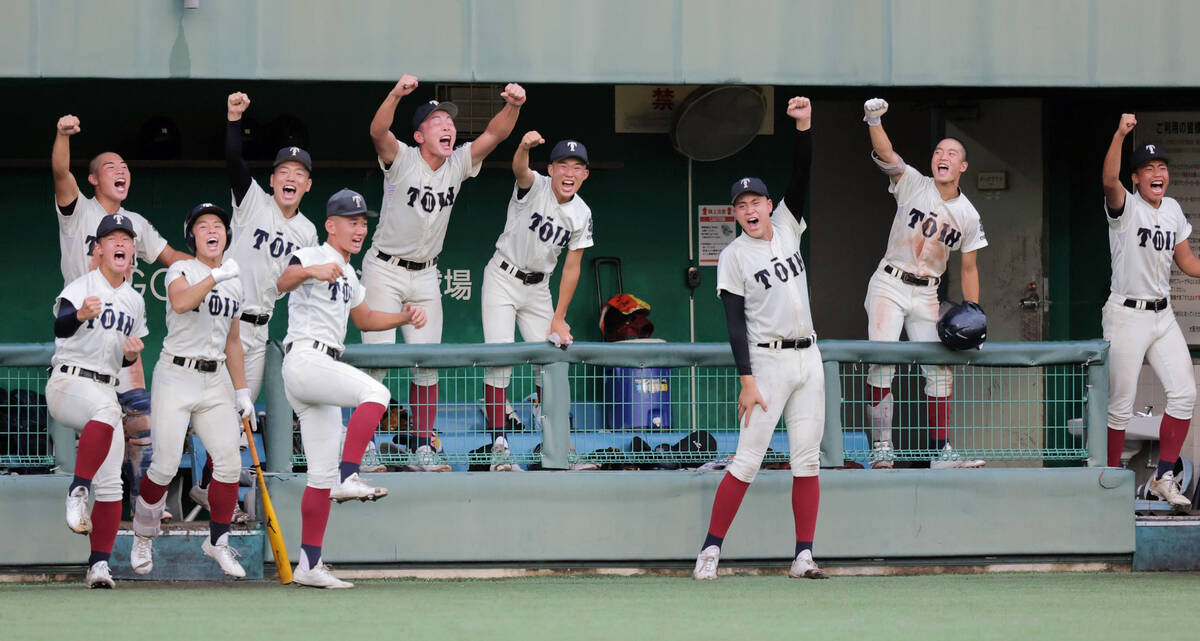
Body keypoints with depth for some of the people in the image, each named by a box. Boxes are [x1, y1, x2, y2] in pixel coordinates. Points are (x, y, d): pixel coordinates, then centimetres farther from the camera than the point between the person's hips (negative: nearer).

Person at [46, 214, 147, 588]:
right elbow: (60, 325, -27)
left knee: (111, 484, -4)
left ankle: (99, 565, -3)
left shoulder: (134, 301, 16)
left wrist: (131, 355, 1)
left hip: (105, 387, 7)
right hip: (67, 384, -7)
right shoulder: (81, 287, -5)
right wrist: (80, 315, -50)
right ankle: (78, 491, -40)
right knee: (106, 409, -41)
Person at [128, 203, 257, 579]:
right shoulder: (181, 271, -4)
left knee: (229, 462, -5)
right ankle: (143, 538, 10)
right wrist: (215, 277, -39)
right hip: (176, 376, -5)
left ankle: (217, 541, 10)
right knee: (165, 466, -10)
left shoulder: (234, 282, 14)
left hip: (215, 380, 5)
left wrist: (241, 392, 16)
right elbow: (180, 302, -27)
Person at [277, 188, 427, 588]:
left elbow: (364, 318, 35)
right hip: (305, 358, -9)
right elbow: (284, 282, -25)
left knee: (323, 475, 7)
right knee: (375, 392, -30)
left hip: (322, 372, 9)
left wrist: (404, 317, 17)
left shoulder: (347, 274, 23)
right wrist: (310, 271, -47)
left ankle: (309, 566, 9)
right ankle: (349, 477, -37)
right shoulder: (313, 256, -4)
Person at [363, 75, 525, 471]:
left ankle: (423, 447, 12)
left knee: (427, 363, 5)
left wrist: (513, 106, -31)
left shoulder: (458, 165, -1)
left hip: (424, 276, 5)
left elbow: (494, 134, -10)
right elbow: (378, 132, -34)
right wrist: (397, 95, -53)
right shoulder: (401, 160, -15)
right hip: (384, 271, -5)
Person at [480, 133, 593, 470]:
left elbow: (571, 268, 1)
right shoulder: (535, 187, -17)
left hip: (538, 287, 5)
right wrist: (524, 146, -65)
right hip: (503, 279, -5)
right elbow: (520, 169, -41)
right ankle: (499, 444, -14)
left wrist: (559, 318, -2)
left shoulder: (582, 215, -4)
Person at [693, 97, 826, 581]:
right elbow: (735, 323, -10)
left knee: (807, 460, 2)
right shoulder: (734, 256, -4)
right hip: (767, 362, -5)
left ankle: (803, 557, 3)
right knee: (748, 460, -9)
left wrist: (804, 125, -15)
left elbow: (802, 176, -1)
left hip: (808, 358, 5)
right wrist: (747, 381, -18)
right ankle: (711, 550, -4)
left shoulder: (786, 228, 9)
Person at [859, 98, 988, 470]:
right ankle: (881, 448, -16)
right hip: (889, 285, -4)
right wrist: (874, 121, -41)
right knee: (882, 362, -16)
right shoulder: (913, 184, -5)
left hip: (926, 295, 4)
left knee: (939, 369, 0)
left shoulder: (968, 215, 4)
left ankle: (941, 452, 6)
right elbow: (886, 154, -21)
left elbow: (969, 268, 10)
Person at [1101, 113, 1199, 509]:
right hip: (1126, 315, -6)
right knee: (1120, 405, -3)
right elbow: (1109, 181, -32)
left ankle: (1164, 478, 9)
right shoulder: (1125, 208, -10)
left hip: (1162, 314, 6)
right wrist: (1121, 134, -44)